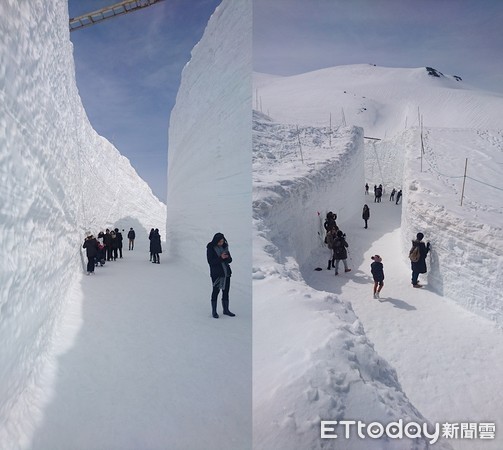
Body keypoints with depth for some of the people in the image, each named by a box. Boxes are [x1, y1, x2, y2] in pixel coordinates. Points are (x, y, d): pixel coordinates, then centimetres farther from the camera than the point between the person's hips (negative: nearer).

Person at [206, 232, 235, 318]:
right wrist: (221, 258, -23)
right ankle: (214, 311, 7)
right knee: (215, 291, -1)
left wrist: (226, 258, -15)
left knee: (226, 291, 8)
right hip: (216, 273, -5)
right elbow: (210, 261, -12)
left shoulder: (225, 247, 7)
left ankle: (226, 310, 18)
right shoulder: (210, 248, -6)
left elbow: (230, 260, 7)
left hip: (226, 272, 5)